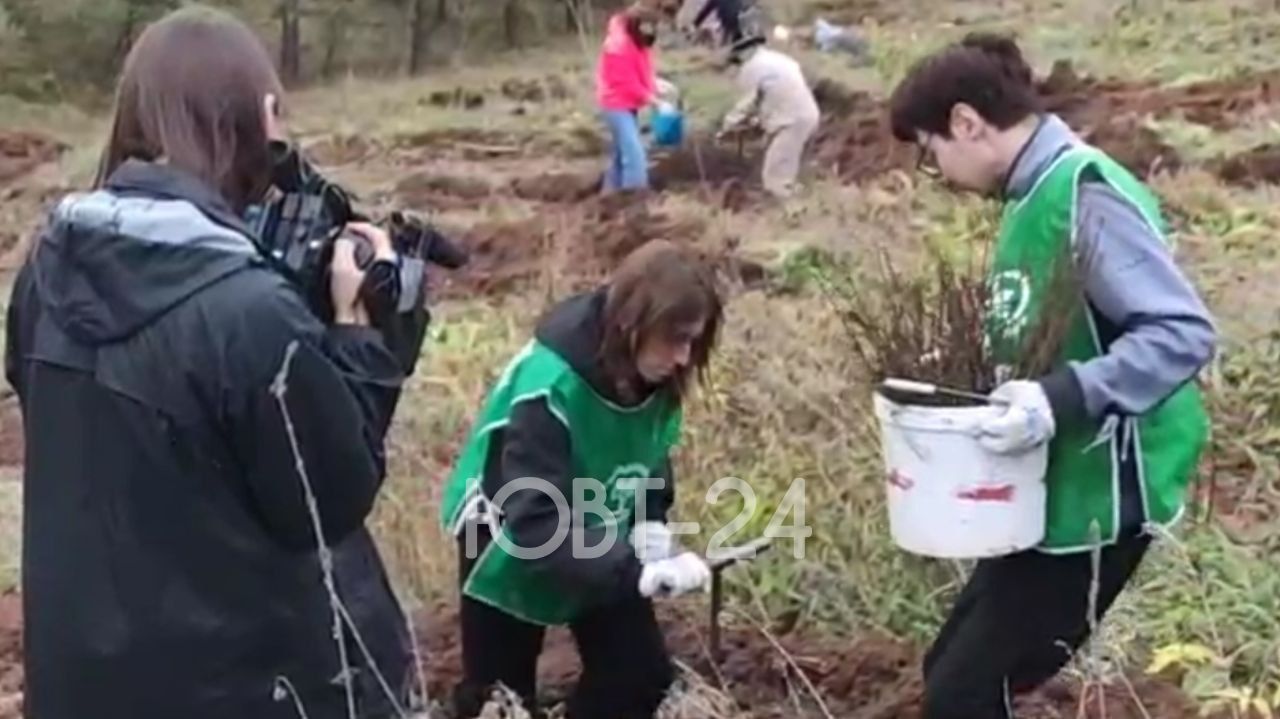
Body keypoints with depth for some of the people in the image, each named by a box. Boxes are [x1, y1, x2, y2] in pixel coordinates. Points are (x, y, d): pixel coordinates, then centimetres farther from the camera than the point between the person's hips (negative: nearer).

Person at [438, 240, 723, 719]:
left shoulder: (650, 378, -15)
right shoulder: (550, 386, -37)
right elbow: (535, 525, -40)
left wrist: (651, 521, -15)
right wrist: (635, 573, -49)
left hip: (597, 548, 6)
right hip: (511, 557, -6)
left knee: (640, 675, 4)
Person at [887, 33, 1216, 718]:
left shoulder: (1085, 192, -19)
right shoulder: (1032, 197, 9)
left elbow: (1184, 332, -25)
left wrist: (1061, 398, -32)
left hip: (1100, 497, -9)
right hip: (1048, 491, 9)